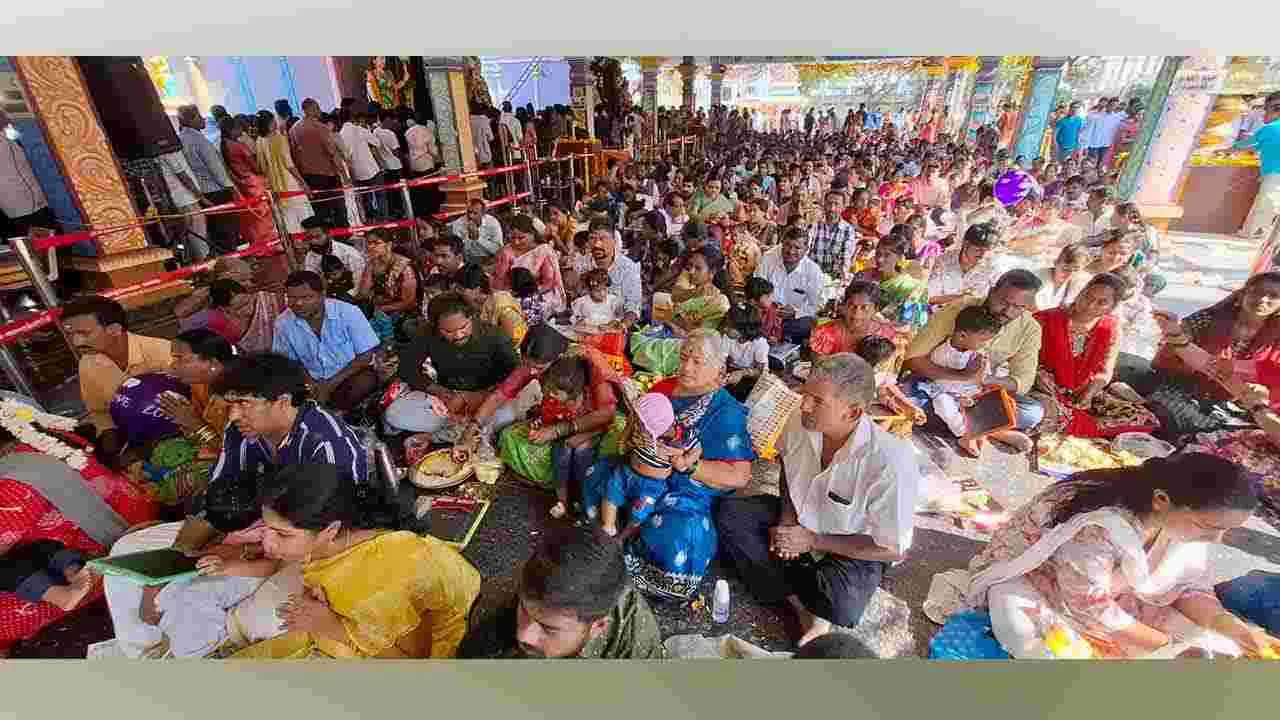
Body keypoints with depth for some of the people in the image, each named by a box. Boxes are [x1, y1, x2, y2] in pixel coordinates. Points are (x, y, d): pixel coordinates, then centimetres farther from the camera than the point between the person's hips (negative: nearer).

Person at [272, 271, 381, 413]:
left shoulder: (348, 312, -16)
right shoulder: (283, 323, -6)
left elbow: (365, 356, -13)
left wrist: (331, 385, -19)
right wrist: (309, 383, -13)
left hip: (353, 373, -3)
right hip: (314, 381, 3)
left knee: (365, 382, -34)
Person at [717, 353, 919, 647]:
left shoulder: (891, 462, -32)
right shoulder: (799, 422, -17)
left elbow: (893, 549, -20)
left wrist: (813, 541, -20)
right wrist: (786, 517, -7)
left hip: (854, 551, -5)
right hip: (798, 522, 6)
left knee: (840, 608, -34)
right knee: (729, 513, -15)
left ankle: (780, 586, -2)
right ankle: (803, 608, -16)